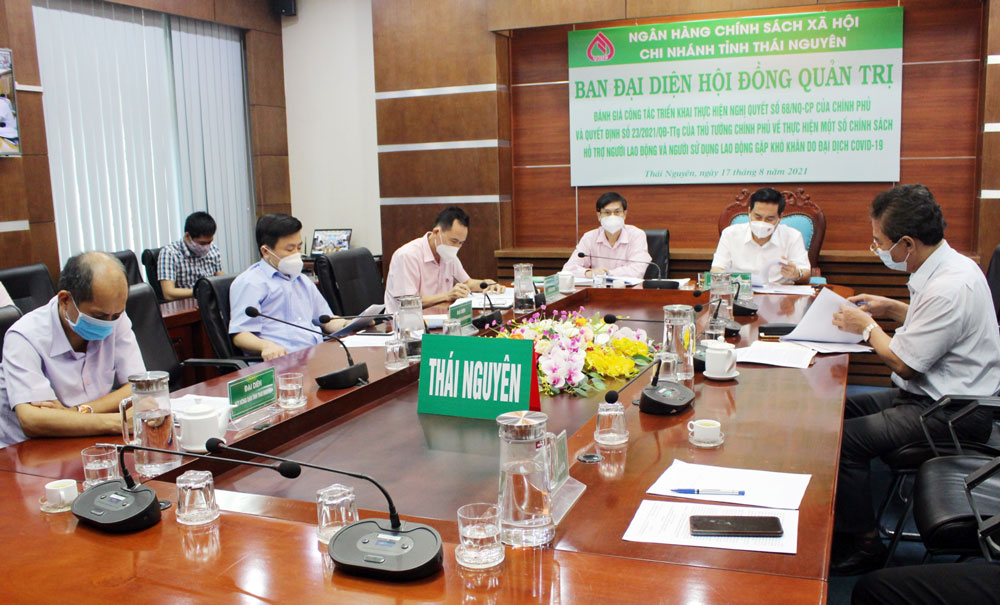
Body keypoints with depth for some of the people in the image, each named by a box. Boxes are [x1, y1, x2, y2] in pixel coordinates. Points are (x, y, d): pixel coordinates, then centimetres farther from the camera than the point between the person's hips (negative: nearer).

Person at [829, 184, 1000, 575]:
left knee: (846, 440, -18)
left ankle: (863, 546, 0)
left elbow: (903, 364, -20)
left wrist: (867, 327, -4)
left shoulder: (949, 287, -27)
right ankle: (841, 520, 17)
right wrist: (890, 308, 13)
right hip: (934, 394, 11)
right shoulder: (946, 266, 4)